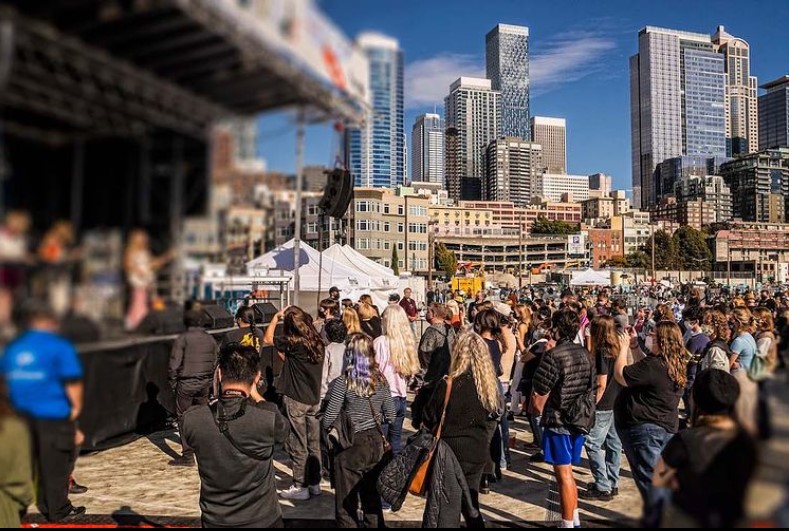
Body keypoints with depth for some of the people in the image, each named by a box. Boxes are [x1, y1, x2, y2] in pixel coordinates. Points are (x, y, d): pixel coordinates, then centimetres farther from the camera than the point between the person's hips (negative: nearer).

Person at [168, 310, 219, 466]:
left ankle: (188, 456, 2)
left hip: (186, 383, -5)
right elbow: (216, 362, 11)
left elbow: (175, 363, -11)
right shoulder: (210, 339, 8)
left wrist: (173, 382, 1)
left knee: (184, 418, 2)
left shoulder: (183, 339, -8)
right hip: (205, 383, 5)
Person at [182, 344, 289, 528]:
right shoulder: (268, 419, -25)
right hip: (262, 520, -2)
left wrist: (216, 394, 2)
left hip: (215, 521, 2)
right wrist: (254, 393, 1)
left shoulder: (191, 420, -19)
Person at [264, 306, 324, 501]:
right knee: (314, 444, 13)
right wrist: (285, 356, 9)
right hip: (314, 400, 6)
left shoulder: (293, 342, -17)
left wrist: (276, 317, 4)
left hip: (295, 400, -6)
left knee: (298, 446, 3)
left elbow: (267, 339, -2)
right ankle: (314, 483, 23)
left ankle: (300, 487, 11)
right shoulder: (319, 343, 2)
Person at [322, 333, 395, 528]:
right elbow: (390, 416, 5)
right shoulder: (381, 380, 0)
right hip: (376, 443, 5)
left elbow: (328, 420, -13)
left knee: (347, 503, 9)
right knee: (372, 497, 19)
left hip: (351, 445, -5)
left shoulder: (343, 382, -14)